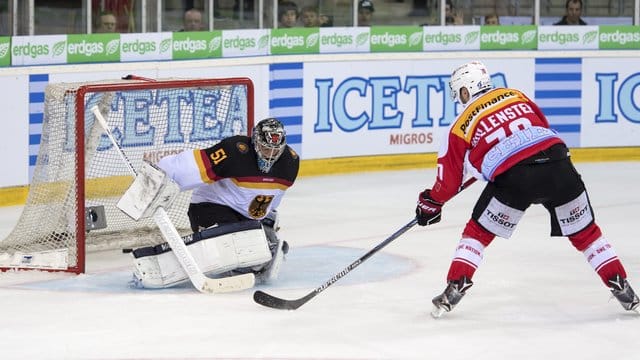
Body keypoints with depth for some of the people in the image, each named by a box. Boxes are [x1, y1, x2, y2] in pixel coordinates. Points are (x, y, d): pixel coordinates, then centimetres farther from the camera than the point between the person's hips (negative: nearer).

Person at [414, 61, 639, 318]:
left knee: (478, 232, 17)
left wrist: (431, 203, 33)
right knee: (584, 233, 17)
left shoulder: (462, 125, 13)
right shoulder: (515, 96, 23)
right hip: (557, 162, 3)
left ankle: (455, 287, 6)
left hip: (513, 178, -3)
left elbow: (450, 176, 16)